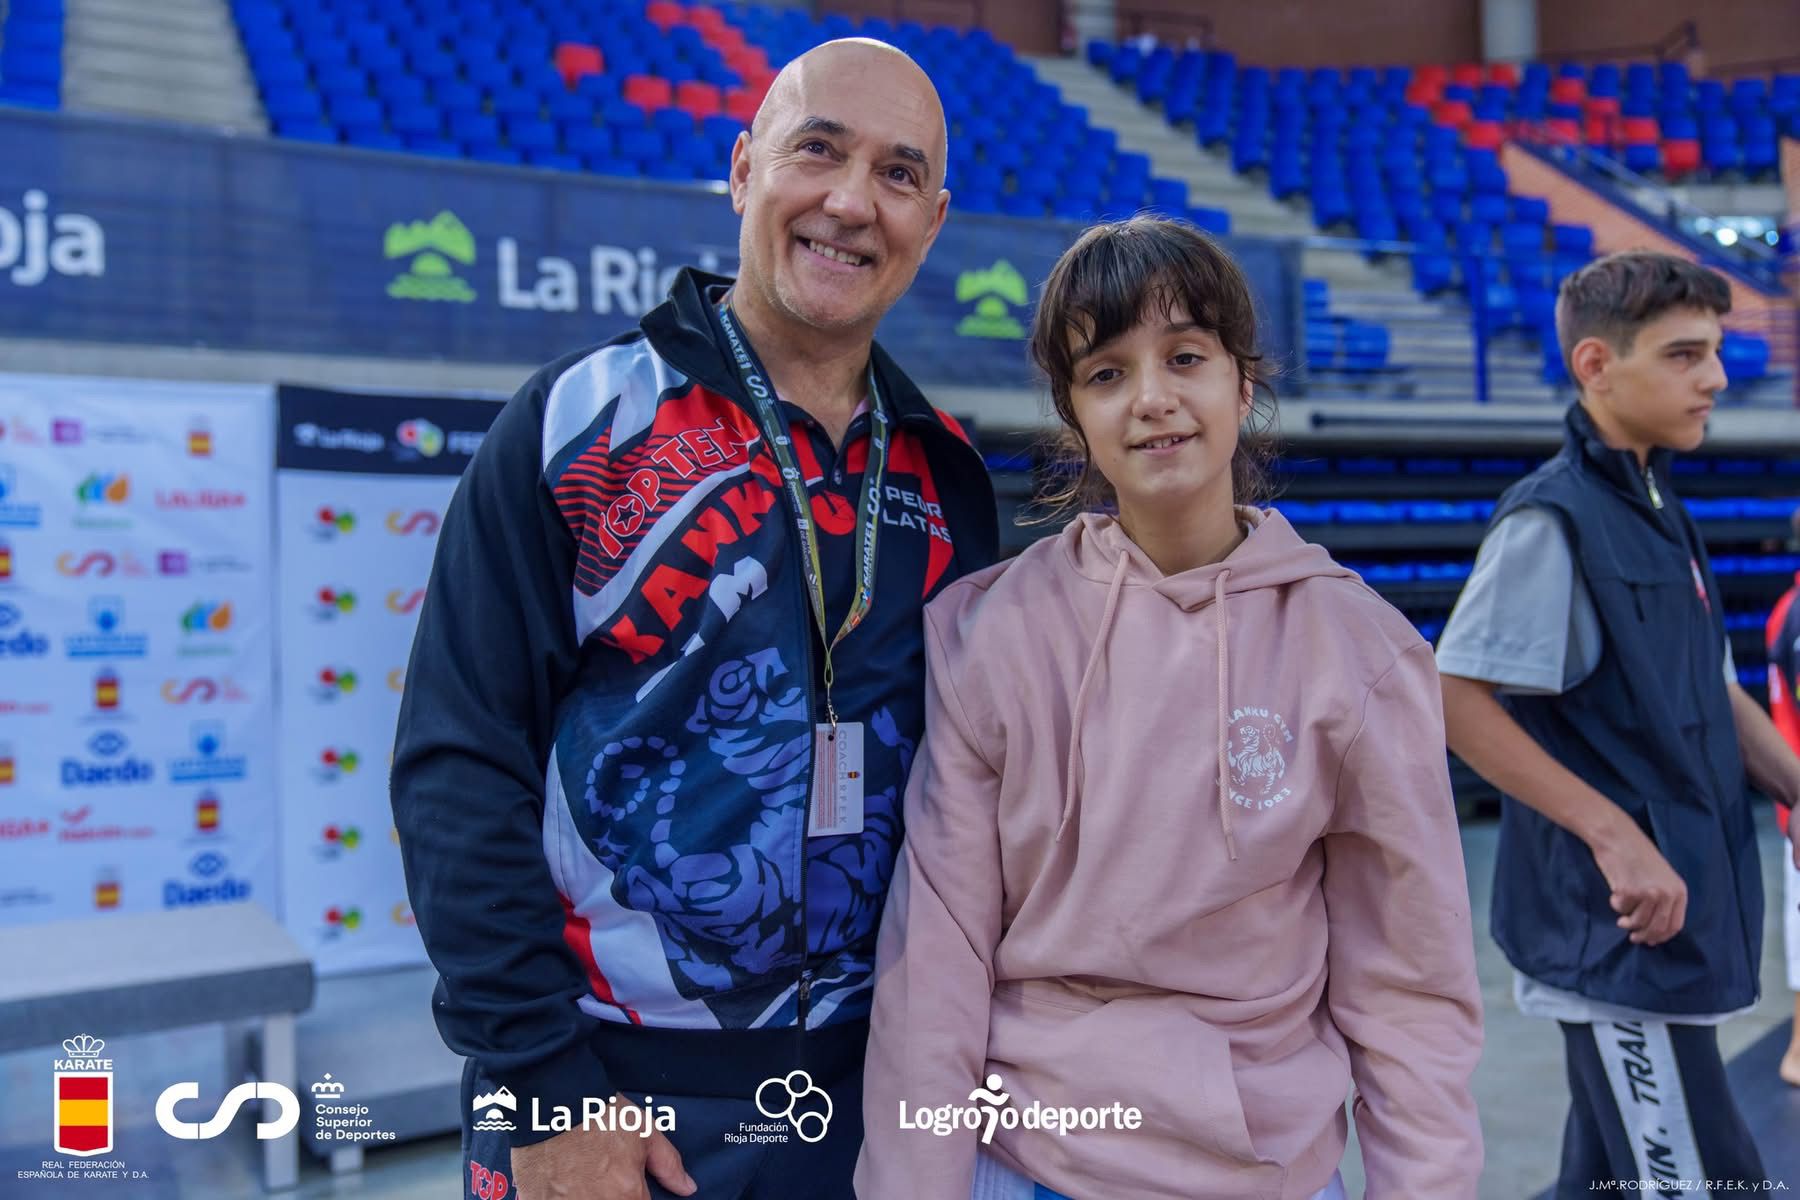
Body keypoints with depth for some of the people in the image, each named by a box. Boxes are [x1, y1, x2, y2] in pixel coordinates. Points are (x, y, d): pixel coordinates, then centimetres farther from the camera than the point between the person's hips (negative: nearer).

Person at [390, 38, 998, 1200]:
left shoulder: (949, 475, 3)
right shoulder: (581, 424, -9)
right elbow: (462, 767, -11)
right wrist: (544, 1090, -13)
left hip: (868, 1091, 4)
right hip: (608, 1097, -3)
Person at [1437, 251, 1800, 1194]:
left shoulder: (1658, 509, 13)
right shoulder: (1552, 519, -15)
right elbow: (1452, 698, -22)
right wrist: (1613, 831, -23)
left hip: (1683, 912, 9)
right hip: (1619, 930, -9)